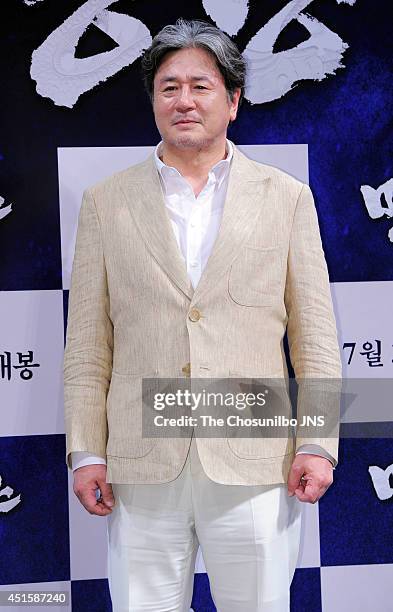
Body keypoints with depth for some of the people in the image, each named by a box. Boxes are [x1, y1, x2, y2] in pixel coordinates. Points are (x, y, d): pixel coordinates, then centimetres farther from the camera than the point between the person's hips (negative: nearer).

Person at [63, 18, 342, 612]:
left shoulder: (286, 197, 6)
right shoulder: (106, 201, 7)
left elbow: (316, 335, 5)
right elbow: (87, 344, 6)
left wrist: (317, 444, -3)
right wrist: (86, 451, 1)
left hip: (254, 467, 0)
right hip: (142, 470, 1)